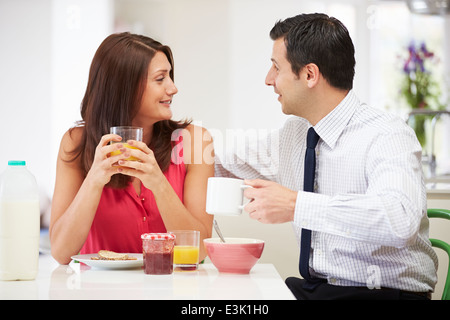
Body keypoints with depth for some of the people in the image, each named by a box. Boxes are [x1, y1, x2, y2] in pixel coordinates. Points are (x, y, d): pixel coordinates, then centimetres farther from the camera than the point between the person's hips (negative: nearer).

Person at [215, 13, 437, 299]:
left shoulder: (386, 136, -16)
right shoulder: (294, 132, 8)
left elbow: (400, 219, -34)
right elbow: (231, 167, 24)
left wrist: (296, 206, -36)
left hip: (386, 291, -7)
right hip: (311, 287, 7)